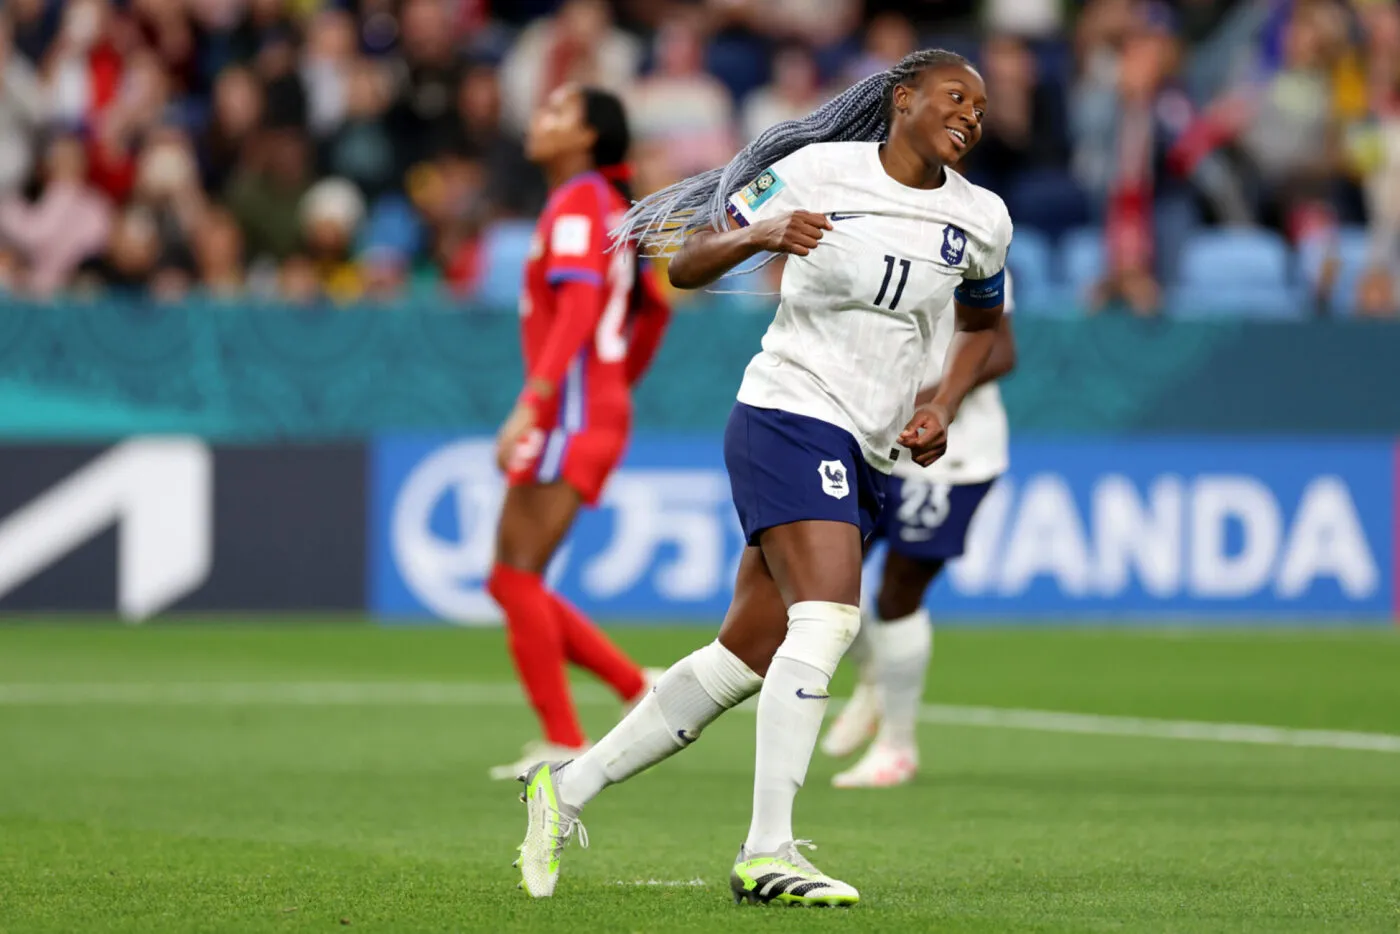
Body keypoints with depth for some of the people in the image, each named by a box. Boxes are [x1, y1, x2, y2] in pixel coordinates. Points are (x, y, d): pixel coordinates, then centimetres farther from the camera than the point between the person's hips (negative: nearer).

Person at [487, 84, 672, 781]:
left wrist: (531, 403, -30)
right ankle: (641, 692, 8)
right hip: (602, 410, 10)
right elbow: (655, 306, 26)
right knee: (513, 583, 9)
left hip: (571, 413, -10)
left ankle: (563, 744, -10)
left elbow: (578, 309, -23)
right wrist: (618, 387, 30)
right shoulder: (612, 207, 19)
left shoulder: (578, 204, -10)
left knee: (516, 577, -10)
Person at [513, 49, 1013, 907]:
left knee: (745, 659, 5)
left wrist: (944, 407, 8)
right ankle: (767, 853, -26)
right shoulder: (819, 171, -5)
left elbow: (985, 326, 26)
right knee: (827, 616, -25)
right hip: (791, 412, -6)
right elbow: (686, 265, 0)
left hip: (869, 460, 6)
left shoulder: (982, 221, 7)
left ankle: (567, 788, 17)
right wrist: (760, 234, -20)